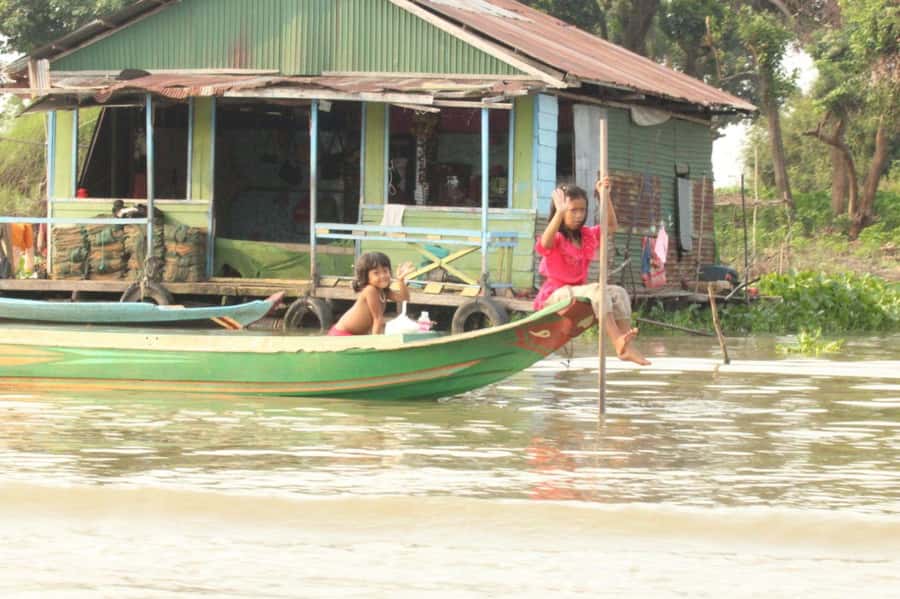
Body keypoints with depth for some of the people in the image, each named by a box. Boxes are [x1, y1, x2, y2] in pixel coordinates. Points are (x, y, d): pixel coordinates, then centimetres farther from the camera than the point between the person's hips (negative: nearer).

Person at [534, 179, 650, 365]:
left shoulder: (587, 236, 14)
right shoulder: (555, 238, -10)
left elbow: (611, 226, 10)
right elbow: (545, 243, -34)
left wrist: (604, 196, -1)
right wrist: (560, 213, -47)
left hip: (577, 291, 7)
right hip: (555, 295, -7)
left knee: (618, 292, -12)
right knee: (597, 291, -31)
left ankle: (627, 345, -28)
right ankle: (618, 343, -45)